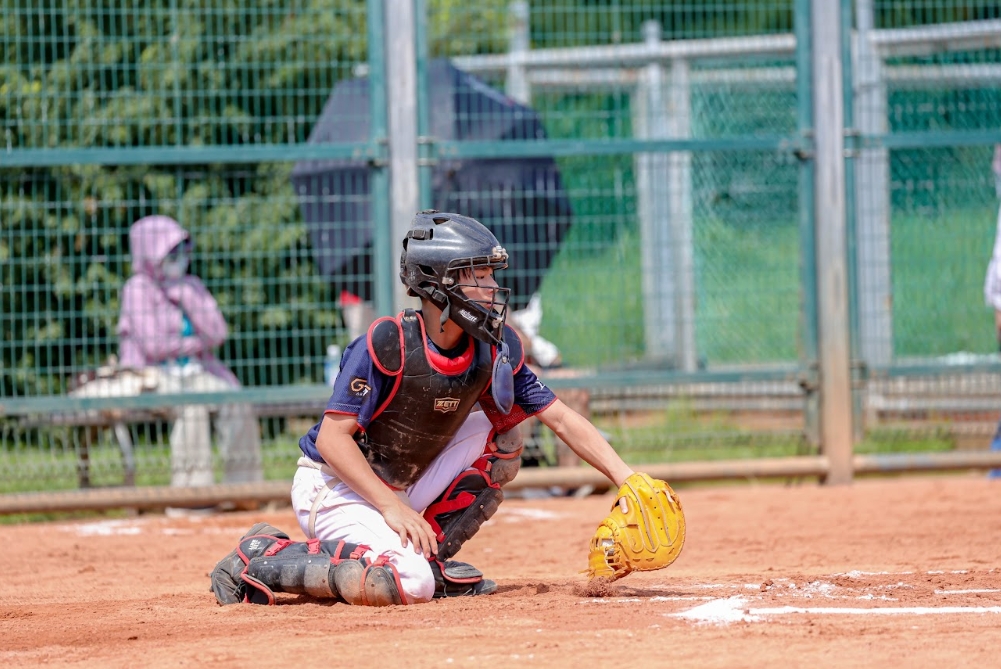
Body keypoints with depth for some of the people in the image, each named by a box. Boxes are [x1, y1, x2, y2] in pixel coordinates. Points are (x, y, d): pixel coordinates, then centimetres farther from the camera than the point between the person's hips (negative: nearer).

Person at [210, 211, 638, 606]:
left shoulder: (496, 349, -6)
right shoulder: (386, 344, -23)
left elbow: (560, 418, -2)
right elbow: (333, 437, -23)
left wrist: (625, 478, -13)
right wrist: (392, 507, -33)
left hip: (401, 489, 7)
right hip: (336, 487, -7)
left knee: (500, 431, -1)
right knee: (408, 584, -30)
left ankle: (433, 555, 3)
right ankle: (264, 562, -13)